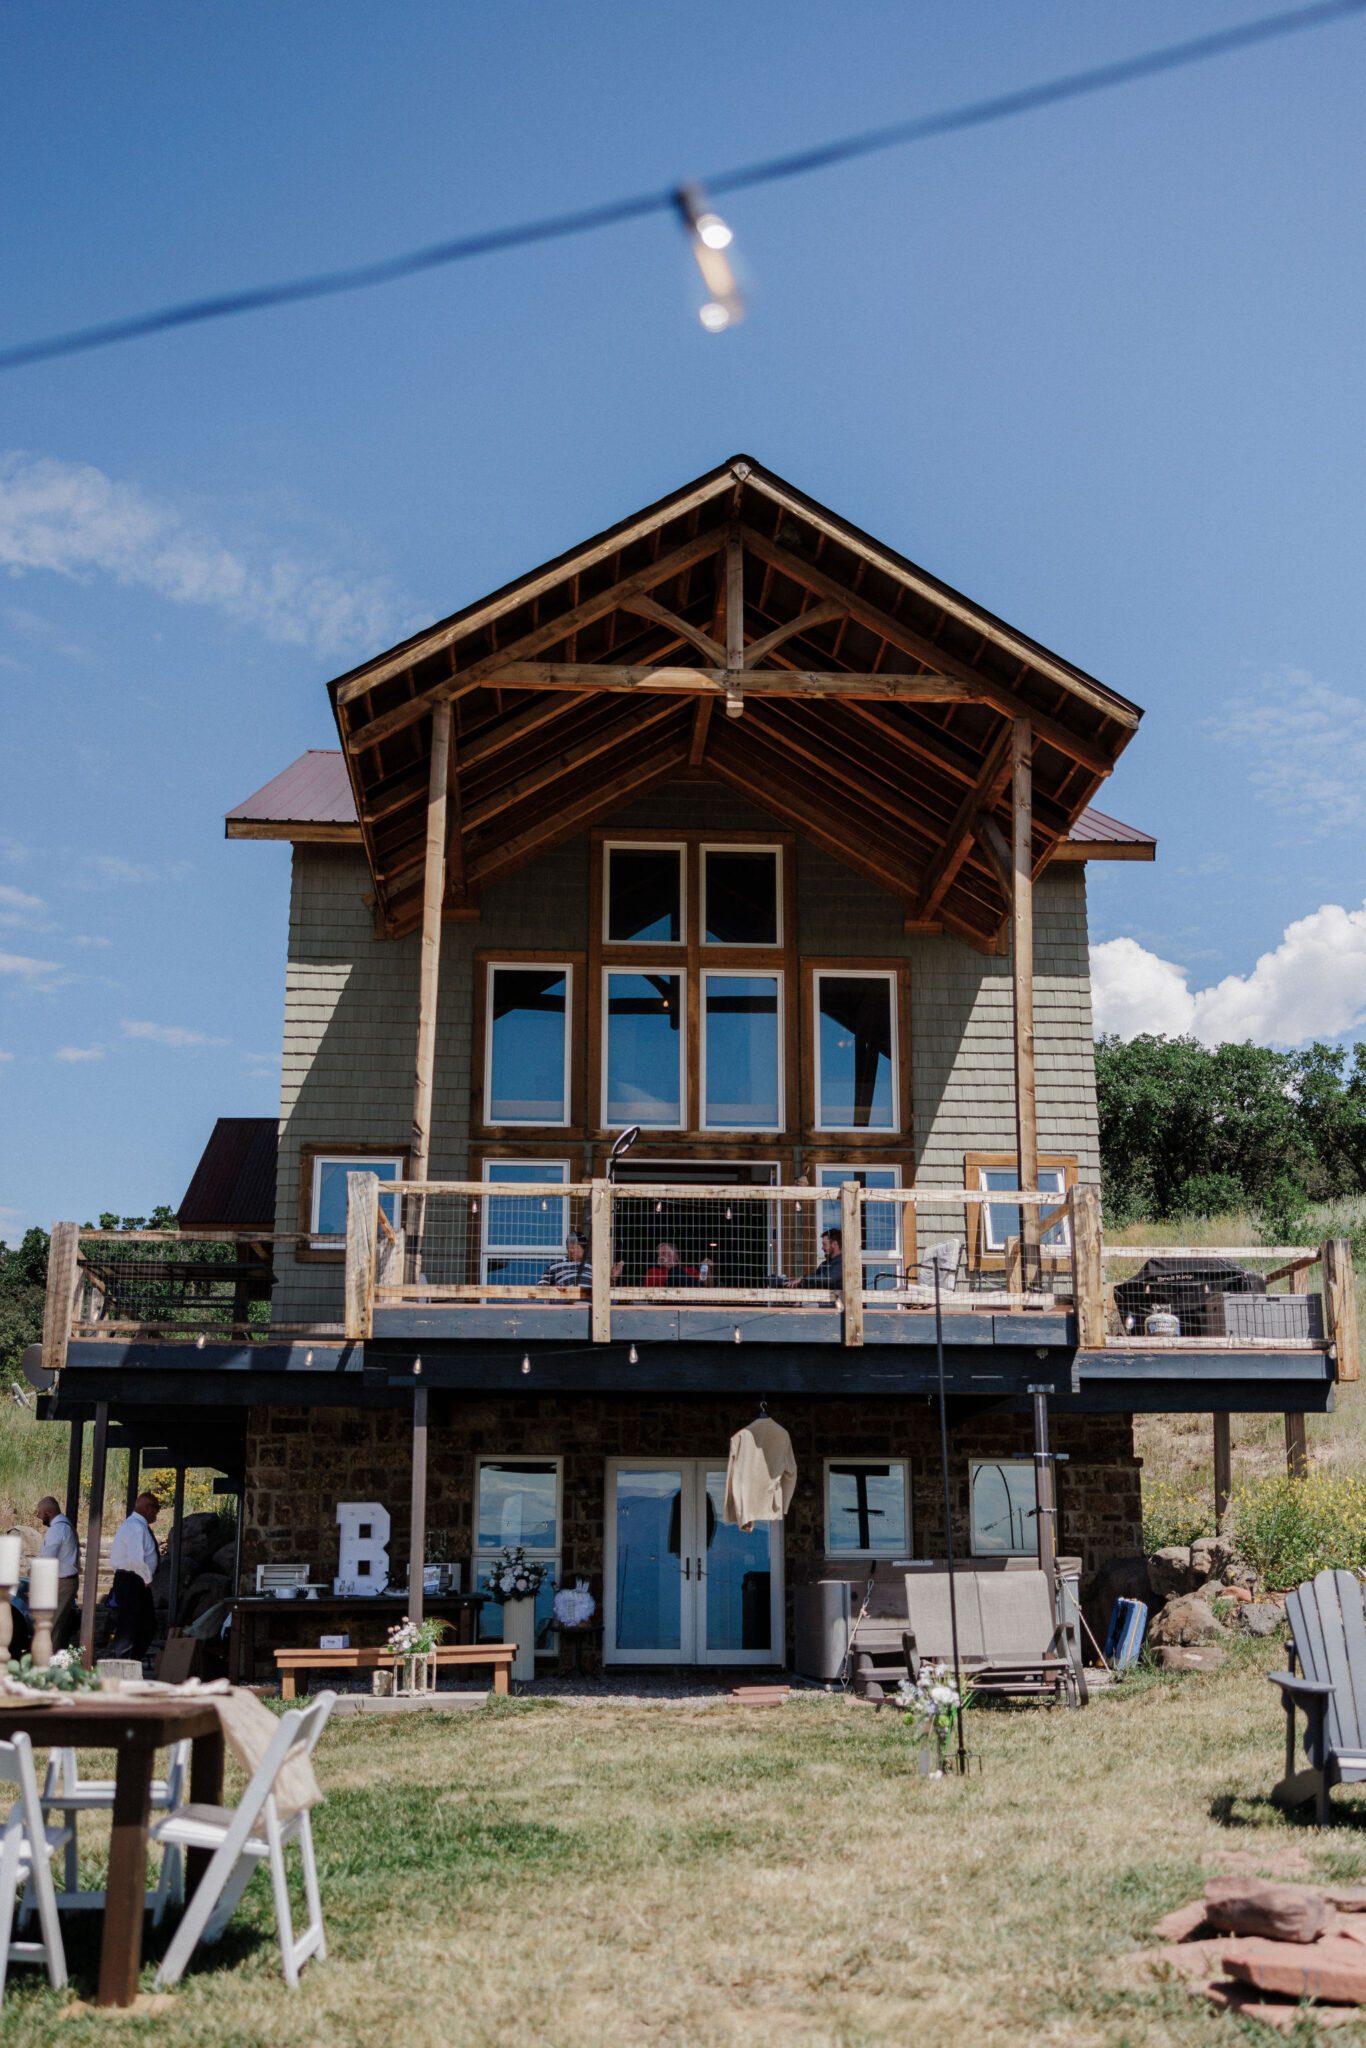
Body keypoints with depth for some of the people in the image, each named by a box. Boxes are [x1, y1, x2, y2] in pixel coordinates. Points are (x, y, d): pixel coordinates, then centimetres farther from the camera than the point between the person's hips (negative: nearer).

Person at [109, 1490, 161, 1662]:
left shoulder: (139, 1525, 14)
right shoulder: (136, 1527, -18)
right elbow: (136, 1559, -27)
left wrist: (147, 1579, 13)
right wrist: (147, 1579, -15)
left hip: (139, 1583, 10)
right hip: (131, 1582, -10)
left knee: (148, 1625, 13)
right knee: (129, 1629, -4)